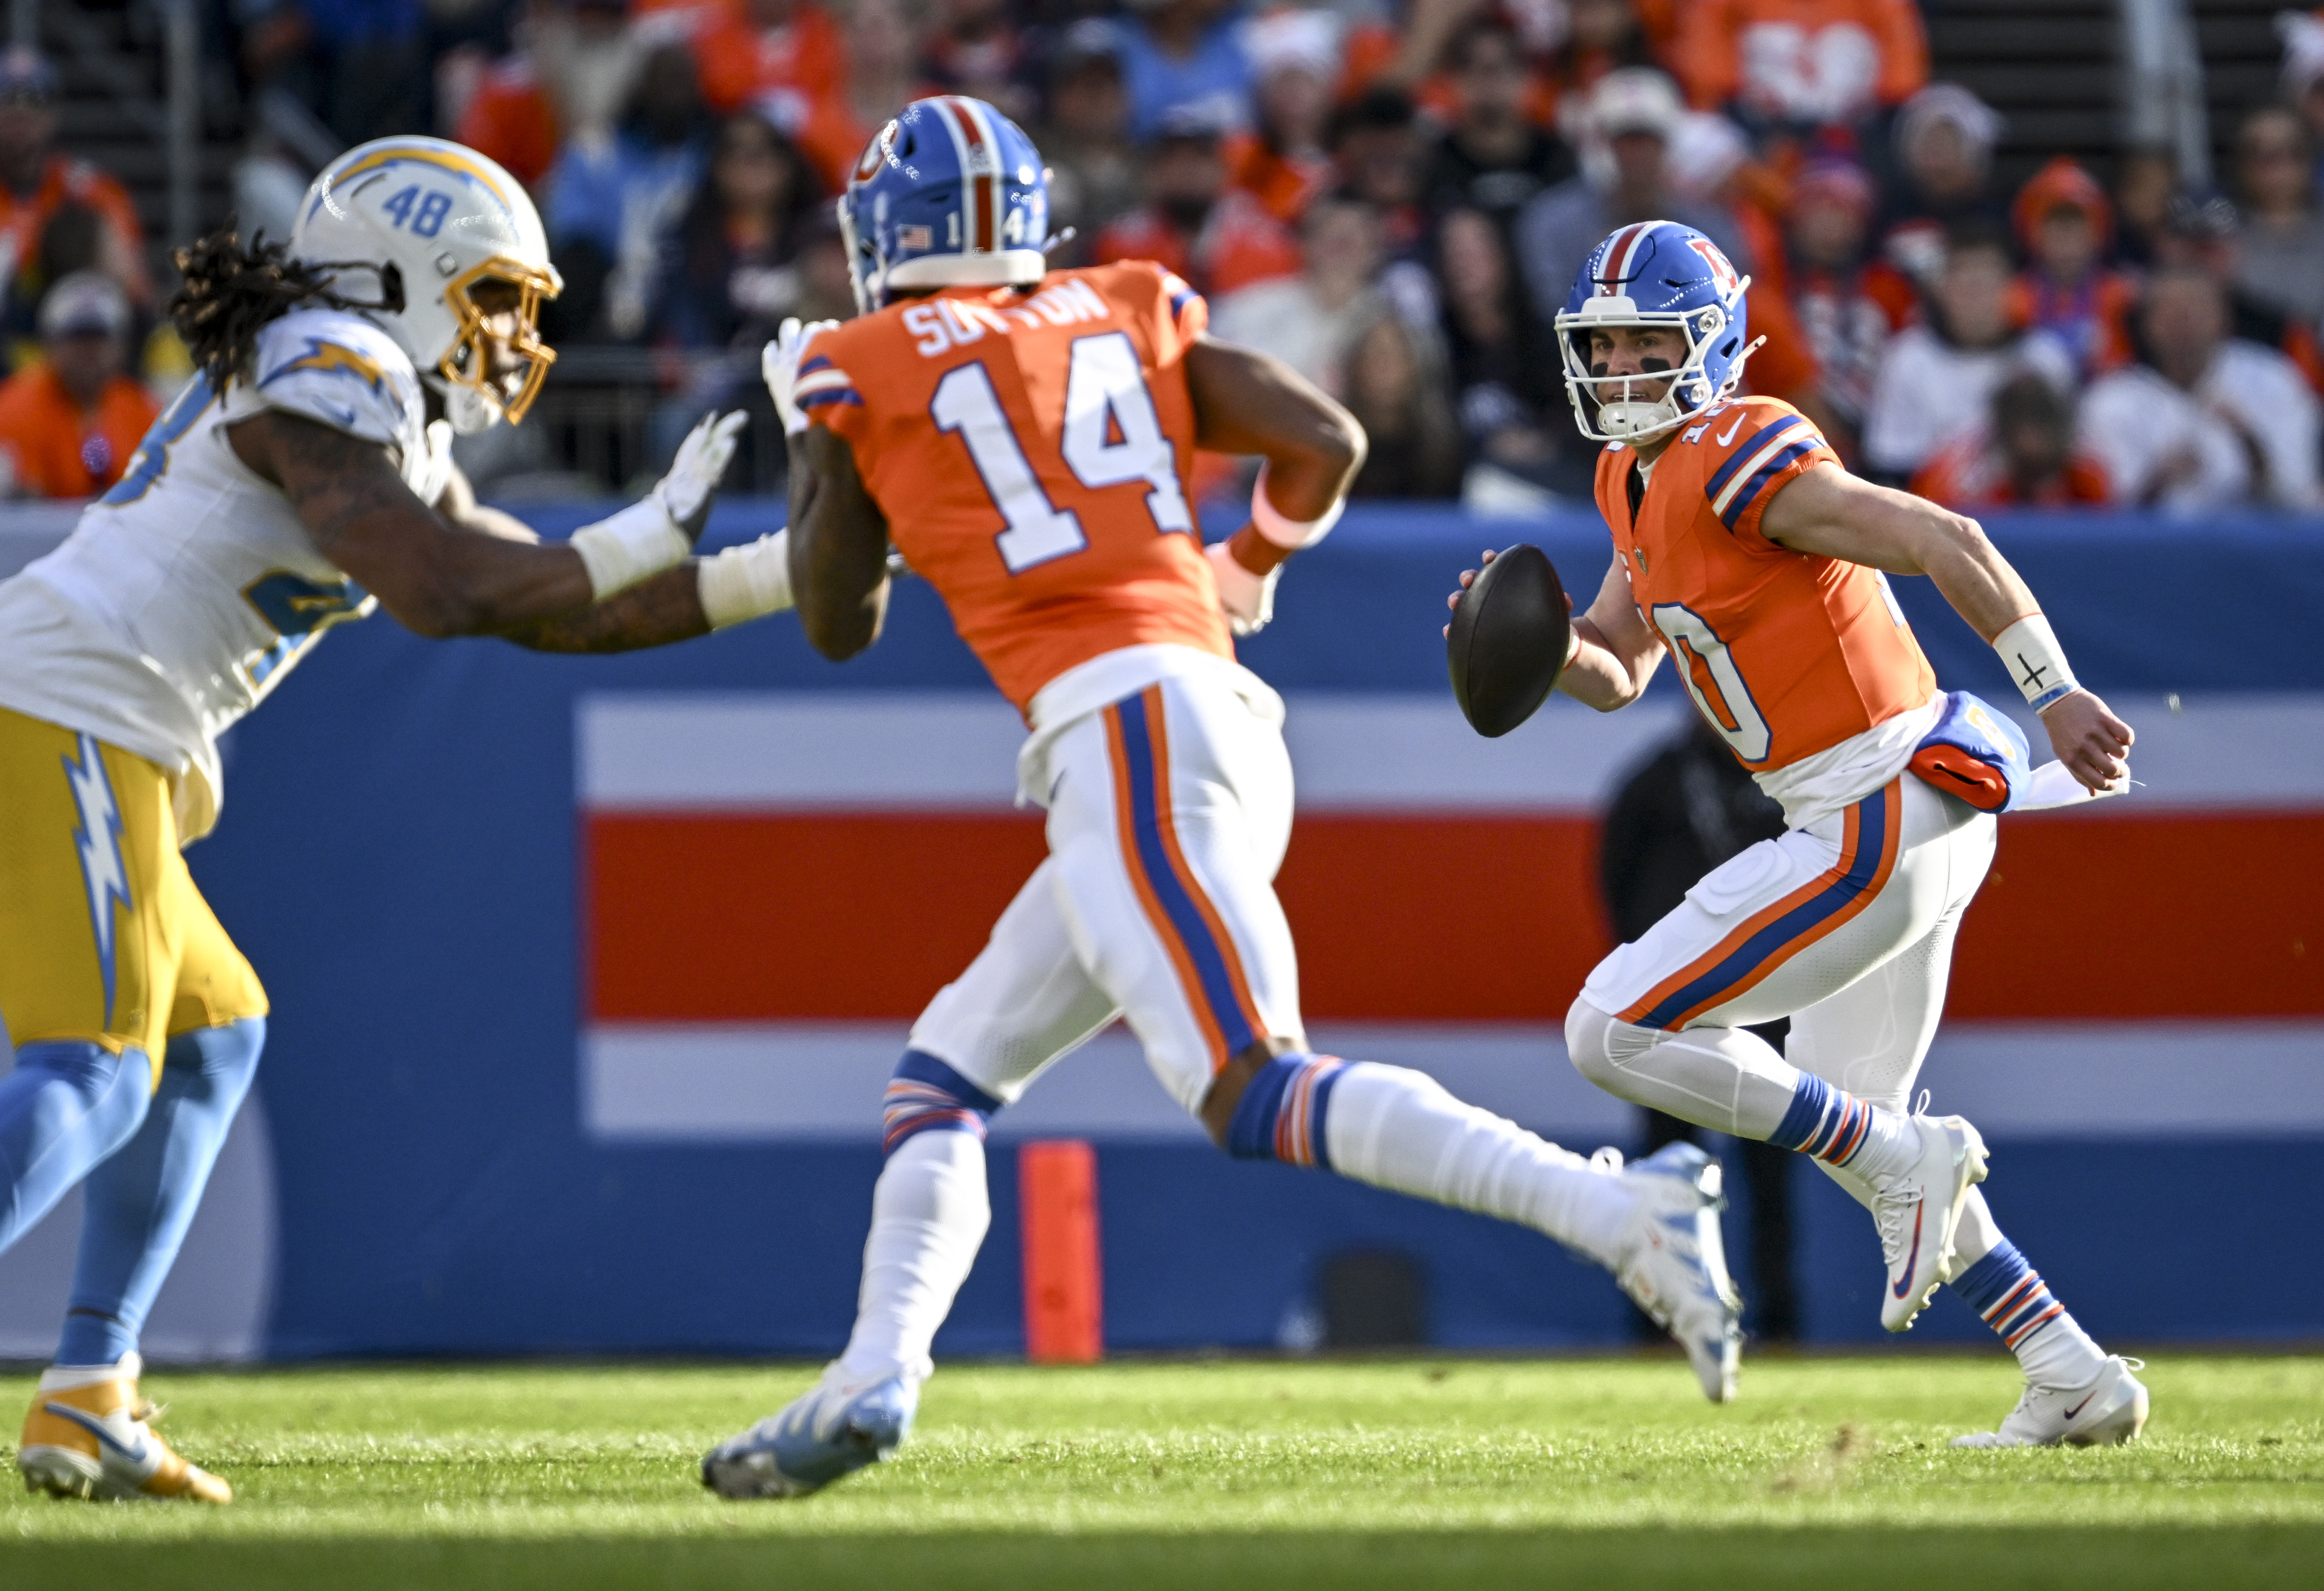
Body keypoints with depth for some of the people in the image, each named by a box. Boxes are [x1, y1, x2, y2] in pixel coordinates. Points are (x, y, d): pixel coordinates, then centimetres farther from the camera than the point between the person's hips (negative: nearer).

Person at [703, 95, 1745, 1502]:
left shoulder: (862, 371, 6)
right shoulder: (1127, 315, 19)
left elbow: (839, 626, 18)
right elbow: (1327, 444, 13)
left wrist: (814, 457, 35)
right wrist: (1252, 567, 33)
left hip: (1123, 728, -8)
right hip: (1218, 711, 8)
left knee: (1258, 1096, -19)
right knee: (948, 1072, 16)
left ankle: (1617, 1212, -32)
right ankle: (873, 1382, 4)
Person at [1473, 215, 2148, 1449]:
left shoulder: (1735, 460, -17)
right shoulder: (1641, 480, 13)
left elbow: (1944, 543, -22)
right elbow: (1616, 674, 20)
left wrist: (2056, 694, -26)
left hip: (1875, 829, -11)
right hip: (1908, 824, 11)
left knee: (1616, 1035, -7)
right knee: (1844, 1119, 23)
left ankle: (1908, 1163, 0)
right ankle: (2077, 1383, 24)